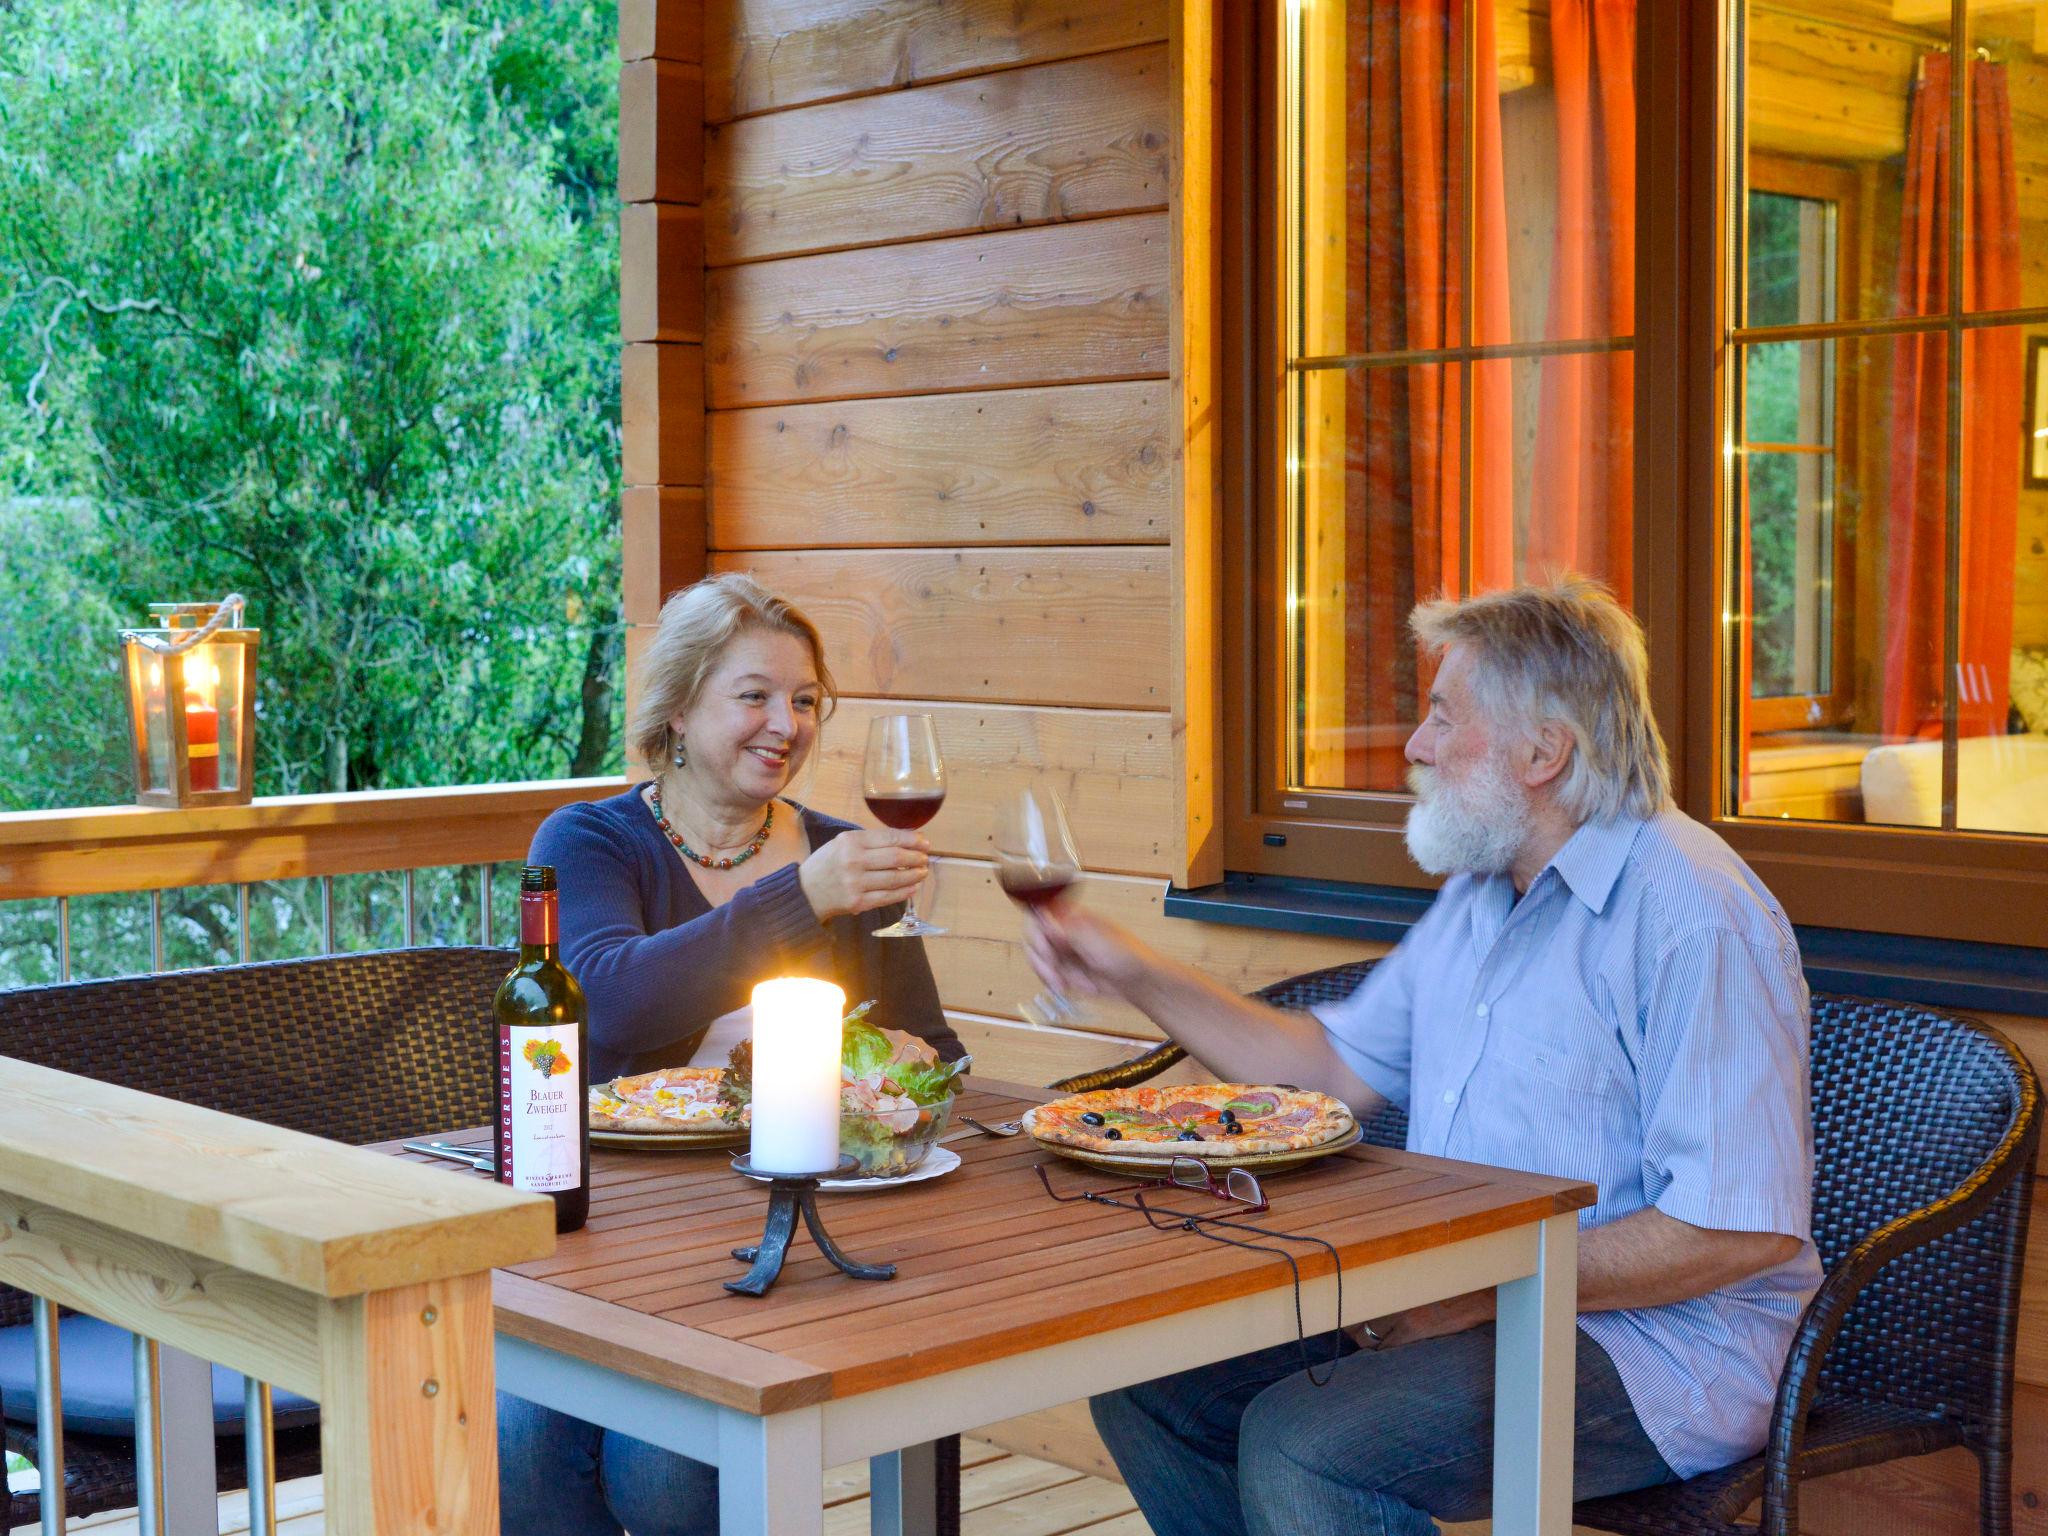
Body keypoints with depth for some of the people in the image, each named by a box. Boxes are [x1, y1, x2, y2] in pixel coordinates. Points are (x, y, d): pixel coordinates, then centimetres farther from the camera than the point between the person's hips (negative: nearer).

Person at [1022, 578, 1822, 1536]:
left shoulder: (1694, 918, -19)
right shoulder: (1478, 891, 13)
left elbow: (1744, 1229, -24)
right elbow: (1342, 1065, 22)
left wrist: (1476, 1291, -21)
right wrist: (1137, 975, 16)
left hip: (1646, 1343, -9)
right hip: (1464, 1303, 9)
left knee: (1298, 1448, -29)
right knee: (1144, 1375, -1)